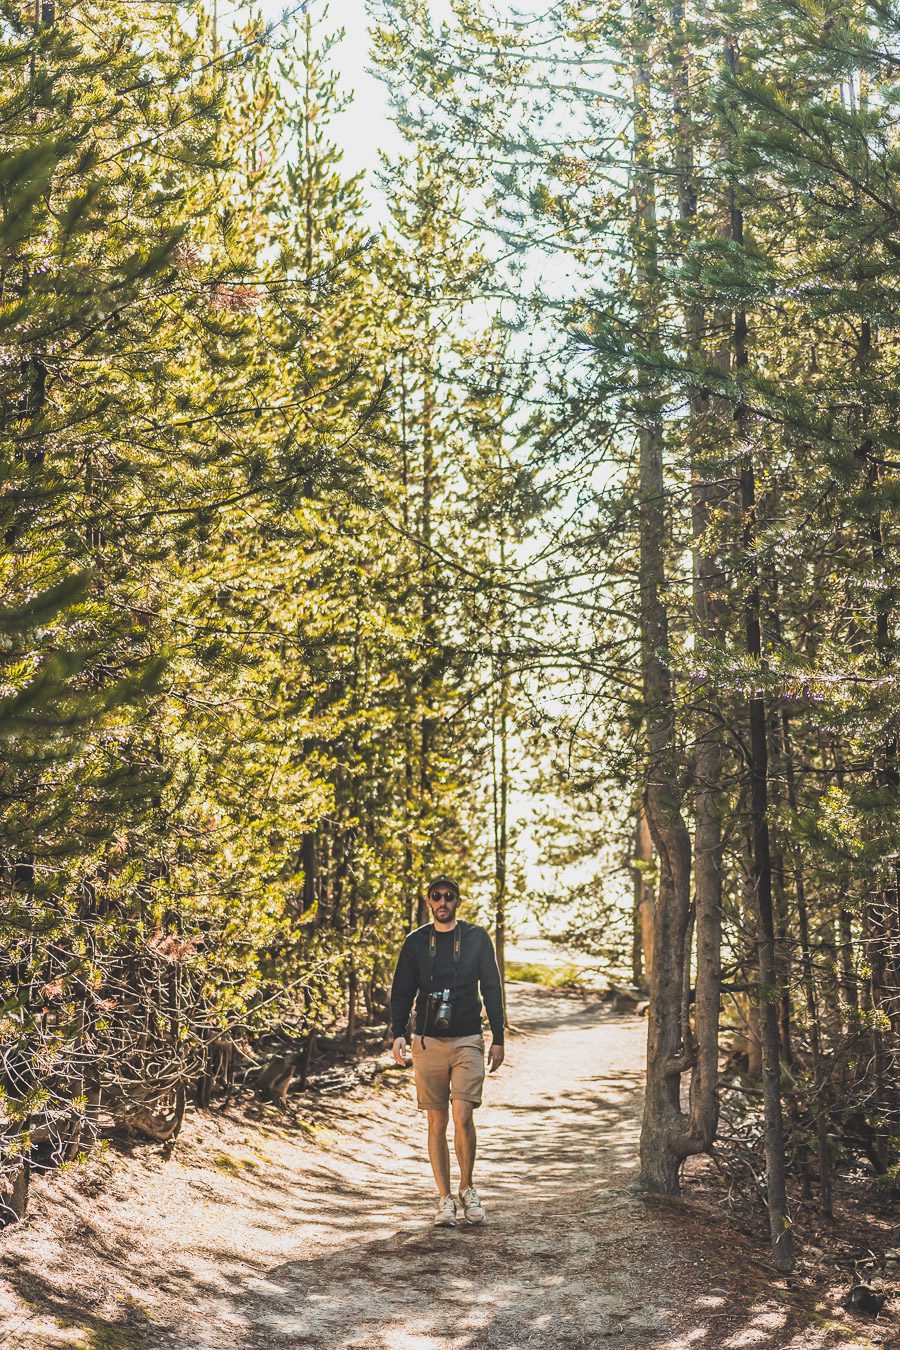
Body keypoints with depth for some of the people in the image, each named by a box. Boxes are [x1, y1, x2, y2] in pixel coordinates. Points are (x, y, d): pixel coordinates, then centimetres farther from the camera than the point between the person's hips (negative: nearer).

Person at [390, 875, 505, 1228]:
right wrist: (398, 1034, -5)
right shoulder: (415, 942, 7)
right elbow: (401, 992, 9)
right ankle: (445, 1200, 12)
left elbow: (492, 989, 7)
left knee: (462, 1118, -11)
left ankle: (467, 1189, 10)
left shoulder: (477, 938, 5)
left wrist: (498, 1039, 4)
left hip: (467, 1041, -1)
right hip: (428, 1042, 1)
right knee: (437, 1122, 4)